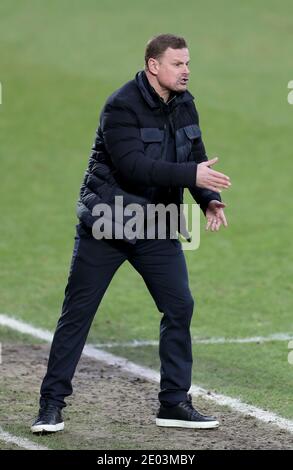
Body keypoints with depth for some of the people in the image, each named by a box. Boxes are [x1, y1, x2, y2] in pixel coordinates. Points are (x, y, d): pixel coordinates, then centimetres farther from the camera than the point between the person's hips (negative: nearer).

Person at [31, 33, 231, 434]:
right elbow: (132, 166, -28)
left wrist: (209, 199, -12)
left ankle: (174, 402, 11)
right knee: (77, 311, -1)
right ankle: (52, 403, 7)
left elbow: (197, 159, 7)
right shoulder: (122, 107, -18)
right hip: (106, 221, -6)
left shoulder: (184, 105, 4)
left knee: (179, 307, 0)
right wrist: (191, 175, -33)